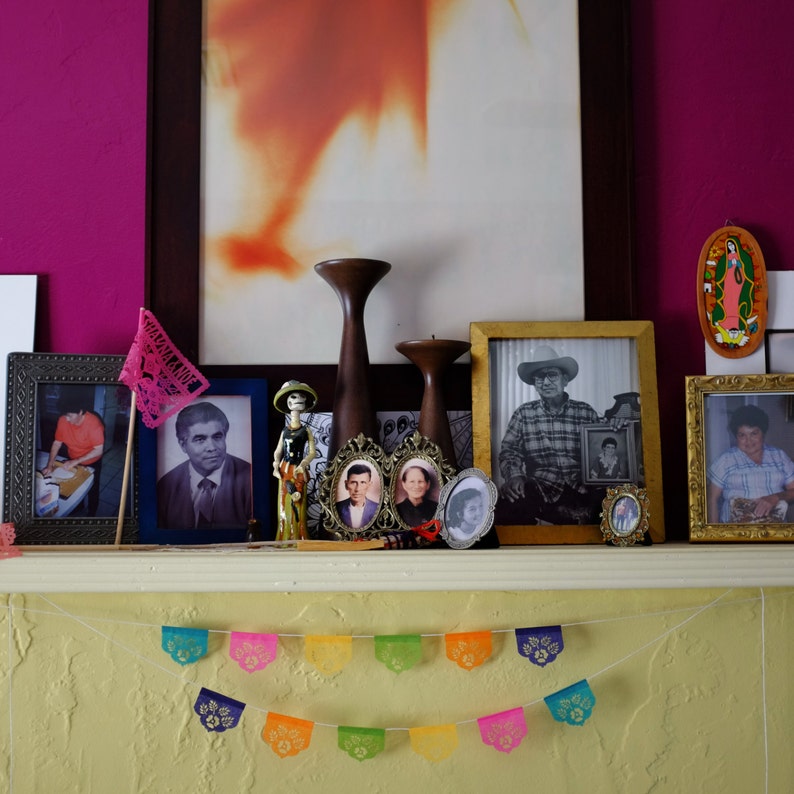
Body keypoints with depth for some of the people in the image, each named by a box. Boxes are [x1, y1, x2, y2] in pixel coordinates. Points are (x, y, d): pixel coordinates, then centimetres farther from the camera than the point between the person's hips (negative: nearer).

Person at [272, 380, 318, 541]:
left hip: (298, 471, -3)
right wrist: (276, 465, -7)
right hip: (284, 470, 3)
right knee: (285, 505, 2)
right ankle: (285, 539, 8)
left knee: (298, 506, -5)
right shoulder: (285, 431, 9)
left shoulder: (306, 430, 2)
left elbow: (313, 452, -3)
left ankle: (298, 539, 0)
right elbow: (278, 451, 11)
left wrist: (303, 464, -19)